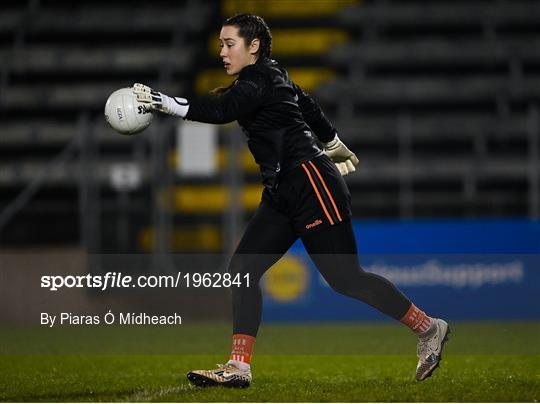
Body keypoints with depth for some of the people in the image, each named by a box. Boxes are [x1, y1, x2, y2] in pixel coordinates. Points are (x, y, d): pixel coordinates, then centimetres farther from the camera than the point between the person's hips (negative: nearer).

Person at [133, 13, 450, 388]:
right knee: (243, 268, 0)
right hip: (284, 194, 10)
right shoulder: (271, 77, 16)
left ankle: (427, 328, 7)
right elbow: (309, 106, 31)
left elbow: (220, 110, -31)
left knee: (345, 278, -7)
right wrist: (335, 144, 47)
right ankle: (238, 367, -3)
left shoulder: (259, 81, -14)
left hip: (311, 184, -10)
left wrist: (162, 101, -36)